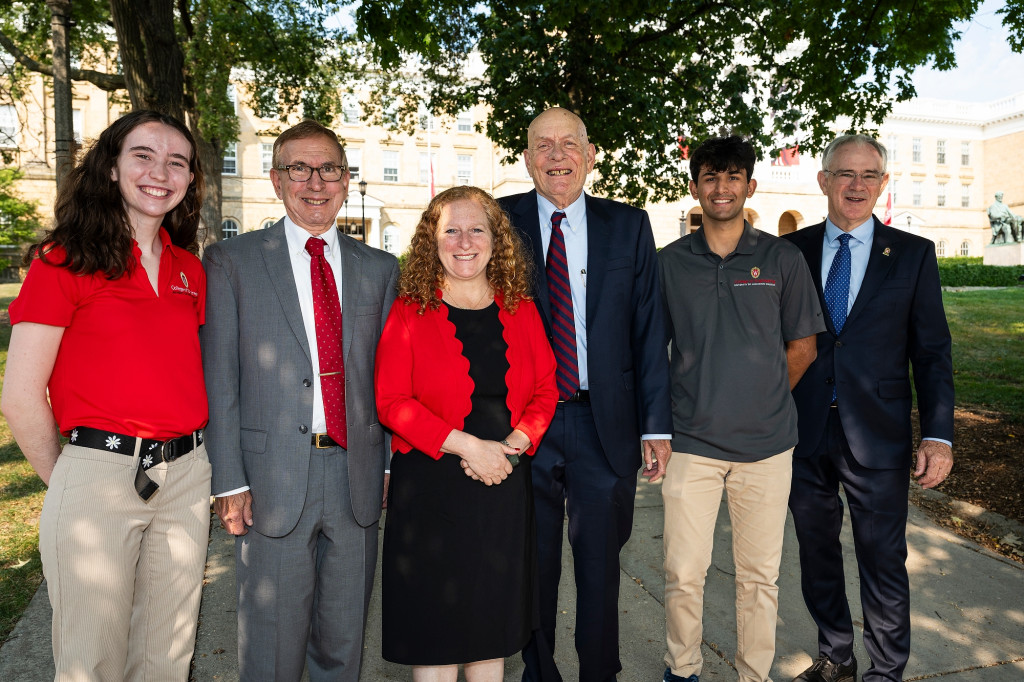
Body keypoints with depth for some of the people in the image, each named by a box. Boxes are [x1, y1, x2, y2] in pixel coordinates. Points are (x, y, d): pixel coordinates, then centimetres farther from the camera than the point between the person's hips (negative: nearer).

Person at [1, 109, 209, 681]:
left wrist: (189, 464, 7)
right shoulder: (65, 260, -6)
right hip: (99, 474, -4)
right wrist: (65, 482, 1)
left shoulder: (191, 270, 9)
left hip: (185, 477, 4)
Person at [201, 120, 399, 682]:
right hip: (273, 479, -2)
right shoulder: (230, 261, 0)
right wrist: (230, 481, -8)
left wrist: (393, 463, 5)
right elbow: (219, 379, -3)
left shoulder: (379, 268, 9)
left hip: (357, 474, 3)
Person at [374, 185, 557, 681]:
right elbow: (391, 401, -10)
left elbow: (545, 390, 5)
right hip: (430, 486, -3)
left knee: (494, 621, 16)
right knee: (434, 621, 8)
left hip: (504, 485, 3)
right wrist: (467, 445, -17)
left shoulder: (520, 311, 6)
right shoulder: (410, 313, -4)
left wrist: (513, 445, -12)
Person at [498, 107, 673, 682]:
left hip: (605, 424, 1)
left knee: (601, 564, 15)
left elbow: (650, 331, 3)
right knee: (533, 565, 14)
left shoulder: (629, 226, 4)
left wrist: (657, 424, -1)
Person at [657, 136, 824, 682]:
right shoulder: (670, 263, 3)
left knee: (759, 575, 12)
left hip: (766, 443, 0)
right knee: (683, 574, 6)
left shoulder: (783, 259, 2)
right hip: (690, 441, 0)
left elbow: (802, 349, 8)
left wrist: (762, 402, 5)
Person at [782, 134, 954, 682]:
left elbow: (932, 351, 0)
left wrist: (937, 435, -7)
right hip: (803, 433, 2)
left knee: (883, 563, 8)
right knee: (817, 554, 15)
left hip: (877, 437, -1)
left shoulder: (913, 254, 1)